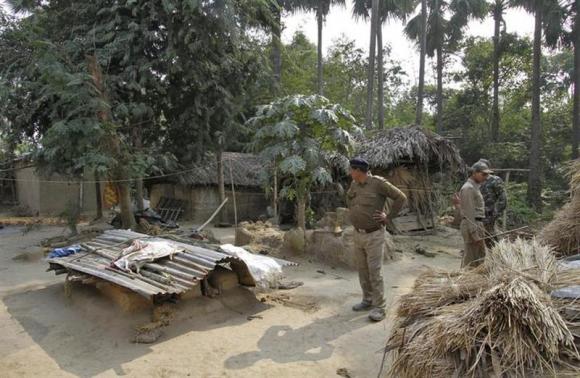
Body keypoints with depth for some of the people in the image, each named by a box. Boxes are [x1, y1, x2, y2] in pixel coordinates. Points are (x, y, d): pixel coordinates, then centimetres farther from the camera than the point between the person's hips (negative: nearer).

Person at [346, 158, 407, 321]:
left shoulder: (378, 182, -16)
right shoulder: (355, 184, 6)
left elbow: (401, 198, -15)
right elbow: (349, 197, 28)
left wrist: (388, 218, -13)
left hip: (374, 235, -7)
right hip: (358, 234, 7)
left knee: (375, 271, -5)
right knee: (363, 270, 14)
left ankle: (379, 307, 4)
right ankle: (368, 300, 28)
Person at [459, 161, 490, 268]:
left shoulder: (474, 187, 15)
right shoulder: (468, 188, -16)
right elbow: (469, 213, -20)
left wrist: (480, 229, 19)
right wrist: (475, 234, -21)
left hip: (477, 224, 10)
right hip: (471, 226, -10)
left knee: (481, 256, 18)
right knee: (470, 260, -4)